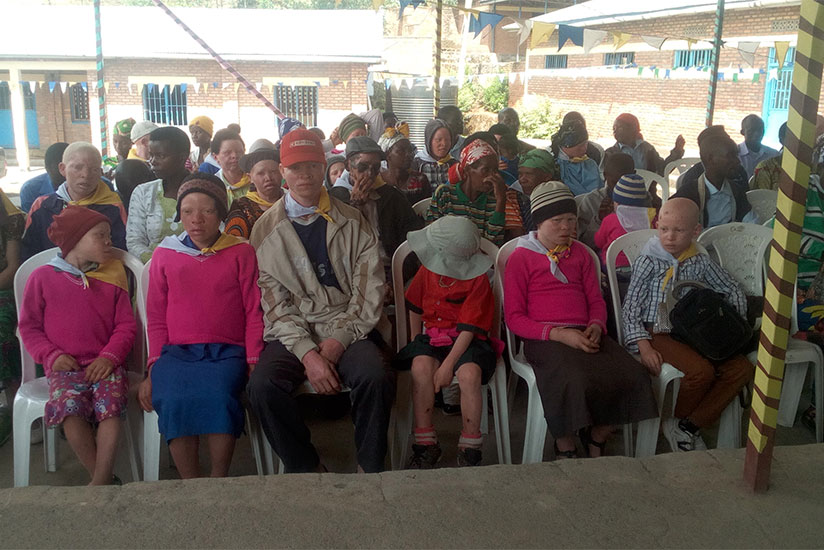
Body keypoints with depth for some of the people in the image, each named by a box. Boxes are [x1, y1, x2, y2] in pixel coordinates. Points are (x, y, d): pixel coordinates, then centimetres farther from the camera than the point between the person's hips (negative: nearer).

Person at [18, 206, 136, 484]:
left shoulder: (112, 278, 12)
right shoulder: (43, 278, 7)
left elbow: (126, 325, 8)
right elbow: (29, 326, 8)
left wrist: (109, 357, -9)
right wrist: (52, 356, -7)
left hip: (104, 365, 1)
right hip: (65, 368, -1)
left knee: (111, 403, -30)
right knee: (69, 407, -31)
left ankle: (99, 482, -26)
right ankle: (105, 480, -18)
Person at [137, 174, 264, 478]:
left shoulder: (241, 253, 10)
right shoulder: (164, 255, 14)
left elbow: (253, 313, 8)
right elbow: (156, 318, 16)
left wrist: (253, 363, -2)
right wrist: (153, 368, 7)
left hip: (226, 351, -1)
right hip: (176, 351, 1)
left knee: (218, 396, -33)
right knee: (173, 401, -31)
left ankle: (218, 482, -15)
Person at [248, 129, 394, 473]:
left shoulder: (353, 223, 9)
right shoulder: (267, 229, 7)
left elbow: (369, 292, 3)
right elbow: (274, 303, 0)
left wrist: (338, 340, -11)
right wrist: (307, 353, -14)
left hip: (348, 329, 0)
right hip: (292, 333, 0)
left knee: (377, 377, -30)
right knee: (262, 385, -28)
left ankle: (370, 471, -9)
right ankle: (308, 470, -7)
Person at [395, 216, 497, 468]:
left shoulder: (477, 281, -12)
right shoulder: (427, 270, 3)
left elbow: (468, 329, -16)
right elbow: (415, 308, 17)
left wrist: (448, 365, -22)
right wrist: (416, 343, 10)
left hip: (467, 341, -3)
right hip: (432, 336, 4)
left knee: (469, 373, -34)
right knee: (421, 366, -29)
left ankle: (469, 448, -15)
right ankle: (426, 444, -18)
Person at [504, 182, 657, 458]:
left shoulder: (580, 253, 22)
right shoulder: (521, 257, 6)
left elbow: (596, 299, 23)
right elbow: (514, 317, 0)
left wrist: (596, 326, -2)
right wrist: (559, 334, -14)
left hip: (584, 334, 5)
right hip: (544, 339, -5)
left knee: (633, 375, -22)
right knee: (575, 381, -36)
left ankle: (597, 438, 2)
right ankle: (565, 449, -9)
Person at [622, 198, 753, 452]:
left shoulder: (700, 262, 9)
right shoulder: (648, 262, -2)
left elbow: (732, 290, 22)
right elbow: (631, 307, -5)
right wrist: (644, 347, -16)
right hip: (658, 333, -5)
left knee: (742, 368, -15)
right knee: (701, 371, -30)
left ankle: (689, 425, -9)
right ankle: (671, 420, -1)